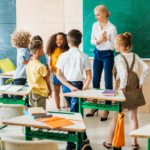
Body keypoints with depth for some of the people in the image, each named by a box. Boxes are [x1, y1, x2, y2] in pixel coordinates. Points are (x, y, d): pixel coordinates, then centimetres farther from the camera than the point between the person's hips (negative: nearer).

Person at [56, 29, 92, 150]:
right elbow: (89, 76, -10)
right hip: (78, 85, -4)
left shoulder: (63, 56, -1)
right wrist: (83, 90, -8)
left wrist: (70, 87, -7)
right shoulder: (84, 57, -7)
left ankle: (83, 138, 29)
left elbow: (59, 75, -4)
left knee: (76, 111, 19)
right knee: (74, 113, 1)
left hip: (66, 86, 4)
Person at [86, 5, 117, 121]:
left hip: (107, 55, -5)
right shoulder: (95, 25, 1)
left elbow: (113, 46, -13)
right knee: (95, 80, 10)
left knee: (108, 82, -1)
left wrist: (105, 40, -27)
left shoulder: (112, 28, -15)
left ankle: (106, 109, 7)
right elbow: (92, 40, 6)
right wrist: (98, 41, -14)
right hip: (97, 54, 6)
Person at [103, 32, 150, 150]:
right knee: (133, 117, 11)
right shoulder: (135, 56, 4)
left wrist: (122, 86, -20)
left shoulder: (118, 58, -13)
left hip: (123, 90, -4)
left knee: (116, 116, 9)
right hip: (135, 90, 4)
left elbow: (124, 72, -26)